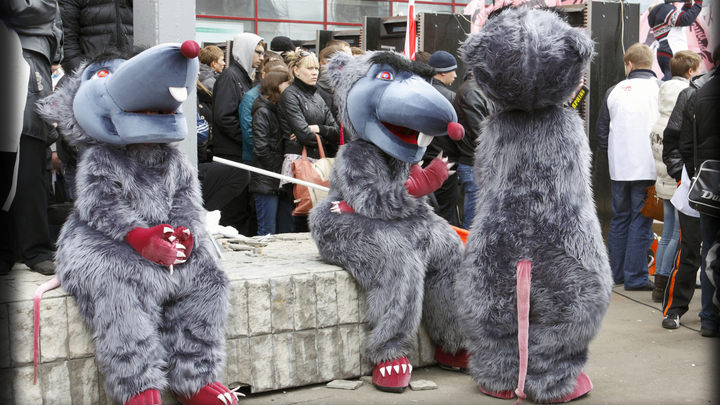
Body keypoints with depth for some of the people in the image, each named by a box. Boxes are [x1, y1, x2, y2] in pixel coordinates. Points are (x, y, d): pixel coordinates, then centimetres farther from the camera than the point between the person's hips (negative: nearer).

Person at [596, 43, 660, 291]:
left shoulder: (615, 91, 4)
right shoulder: (659, 89, -6)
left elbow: (601, 131, 9)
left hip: (619, 168, 3)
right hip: (647, 168, -3)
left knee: (619, 220, 15)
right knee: (641, 222, 1)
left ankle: (617, 272, 21)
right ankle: (635, 277, 3)